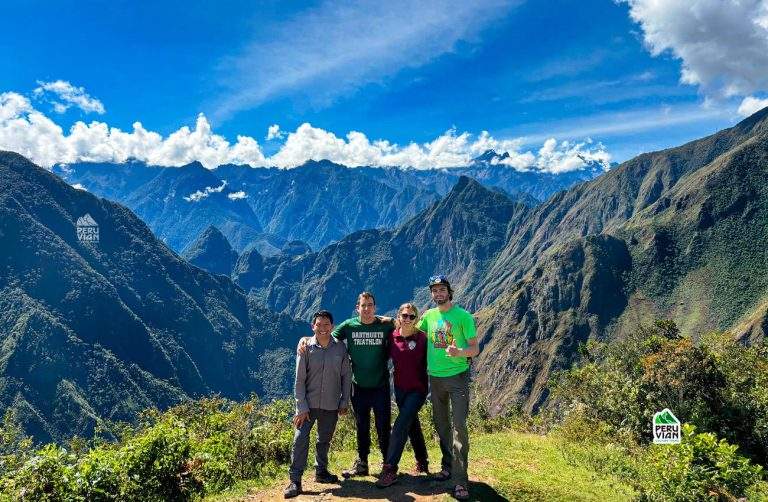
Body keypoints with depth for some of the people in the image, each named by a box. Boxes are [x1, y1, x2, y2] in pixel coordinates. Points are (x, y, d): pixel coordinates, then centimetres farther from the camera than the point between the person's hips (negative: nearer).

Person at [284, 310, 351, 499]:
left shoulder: (340, 348, -3)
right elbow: (299, 380, -6)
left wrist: (344, 402, 3)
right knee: (300, 439, -10)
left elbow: (346, 376, 4)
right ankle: (295, 481, -2)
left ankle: (321, 472, 35)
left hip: (331, 405, 2)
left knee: (324, 440, 16)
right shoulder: (306, 348, -7)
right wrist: (301, 407, -10)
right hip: (308, 403, -2)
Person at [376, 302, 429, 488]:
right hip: (400, 388, 4)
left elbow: (428, 362, -5)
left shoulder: (422, 338, -10)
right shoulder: (392, 337, -4)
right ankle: (422, 462, 35)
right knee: (412, 425, 17)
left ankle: (389, 470, -11)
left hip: (418, 389, -4)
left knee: (400, 426, -13)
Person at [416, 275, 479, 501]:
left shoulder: (463, 316, -8)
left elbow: (475, 349, -9)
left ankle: (460, 481, -7)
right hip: (435, 377, 5)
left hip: (457, 376, -5)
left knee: (458, 426, -10)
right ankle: (447, 466, 31)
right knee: (441, 424, 14)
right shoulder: (428, 316, 6)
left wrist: (459, 352, -29)